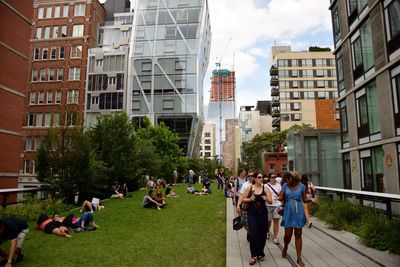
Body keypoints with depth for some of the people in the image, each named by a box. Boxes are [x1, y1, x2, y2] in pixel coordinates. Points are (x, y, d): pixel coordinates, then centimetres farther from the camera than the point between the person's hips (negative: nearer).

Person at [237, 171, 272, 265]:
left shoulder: (265, 189, 0)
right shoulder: (249, 188, -2)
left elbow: (270, 201, -1)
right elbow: (242, 198, 0)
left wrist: (266, 199, -22)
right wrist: (249, 199, -16)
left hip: (263, 213, 2)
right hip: (252, 213, -2)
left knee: (262, 234, 8)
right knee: (253, 234, -9)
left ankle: (260, 253, 28)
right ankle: (254, 255, 2)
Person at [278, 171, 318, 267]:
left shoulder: (301, 186, -3)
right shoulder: (285, 185, -1)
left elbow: (304, 200, 3)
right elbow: (281, 198, -2)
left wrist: (311, 200, -16)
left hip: (299, 212, 0)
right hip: (288, 212, 1)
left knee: (298, 235, 4)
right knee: (288, 234, 3)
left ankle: (299, 258, 12)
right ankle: (285, 248, 35)